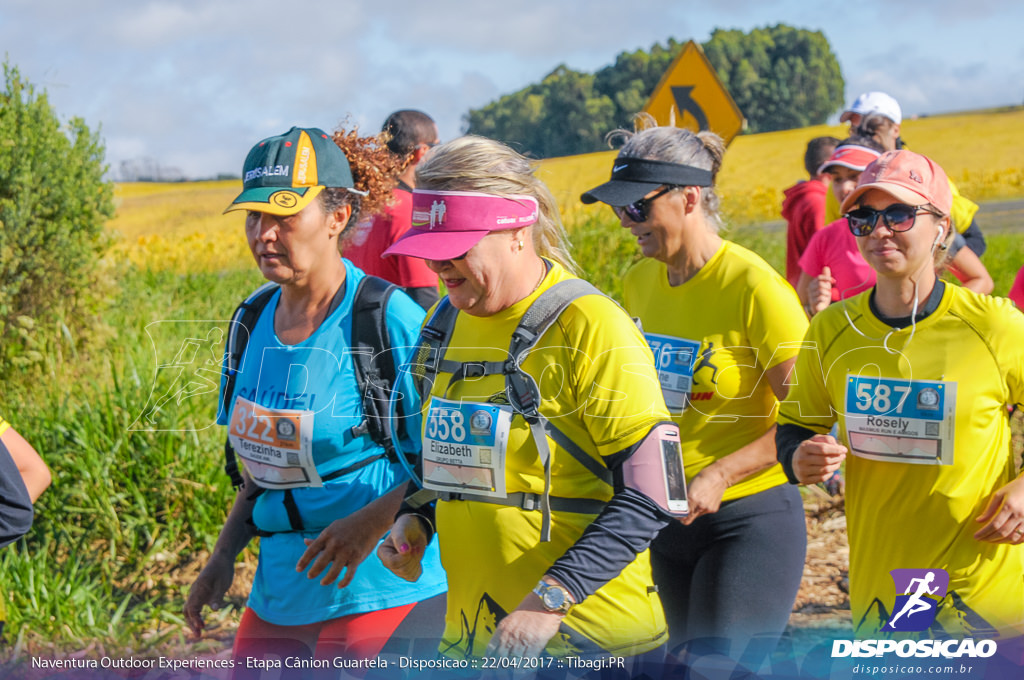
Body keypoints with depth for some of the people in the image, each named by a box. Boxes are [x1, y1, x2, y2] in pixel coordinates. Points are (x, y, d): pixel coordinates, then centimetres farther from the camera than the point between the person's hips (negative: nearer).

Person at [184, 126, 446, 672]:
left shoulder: (389, 320, -14)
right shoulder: (255, 320, 7)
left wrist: (372, 521, -21)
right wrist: (224, 555, 10)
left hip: (375, 594, -6)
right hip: (278, 593, 7)